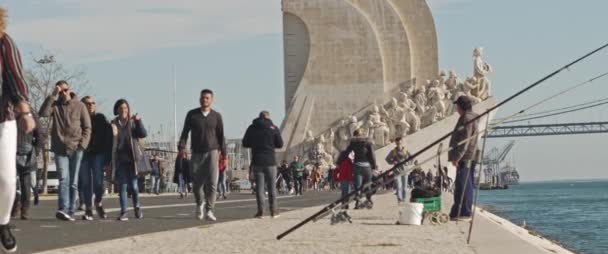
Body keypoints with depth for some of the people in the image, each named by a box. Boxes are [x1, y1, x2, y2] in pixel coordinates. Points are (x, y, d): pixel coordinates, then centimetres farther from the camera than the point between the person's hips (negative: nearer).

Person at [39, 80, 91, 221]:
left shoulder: (79, 106, 7)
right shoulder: (55, 105, 9)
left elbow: (87, 127, 6)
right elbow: (43, 113, -12)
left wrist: (82, 145, -7)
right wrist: (52, 95, -12)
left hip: (76, 149, 0)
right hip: (60, 149, 0)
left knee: (73, 181, 1)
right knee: (64, 179, -15)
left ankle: (70, 212, 3)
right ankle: (63, 209, -28)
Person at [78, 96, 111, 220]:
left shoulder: (100, 119, 6)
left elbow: (108, 138, 3)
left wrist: (107, 156, -4)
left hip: (98, 154, -1)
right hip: (83, 154, 1)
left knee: (98, 182, -9)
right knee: (85, 182, -1)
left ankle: (98, 202, 19)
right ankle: (88, 209, 8)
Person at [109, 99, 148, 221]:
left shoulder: (133, 122, 5)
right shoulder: (113, 124, 6)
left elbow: (143, 134, -8)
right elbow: (110, 142, 6)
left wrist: (138, 121, -21)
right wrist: (112, 134, -14)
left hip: (132, 159, 0)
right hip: (120, 159, 0)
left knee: (133, 185, -2)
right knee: (122, 185, -3)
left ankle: (137, 207, 21)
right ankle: (123, 212, 0)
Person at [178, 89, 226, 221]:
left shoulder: (216, 116, 4)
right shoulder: (192, 115, 3)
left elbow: (221, 135, 9)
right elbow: (185, 132, 3)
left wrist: (223, 152, 4)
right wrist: (182, 146, -12)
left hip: (212, 152, -1)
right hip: (197, 153, 1)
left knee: (212, 182, -14)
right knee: (197, 183, 5)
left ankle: (209, 210, -10)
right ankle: (199, 204, 33)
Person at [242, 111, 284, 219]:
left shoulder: (251, 128, 4)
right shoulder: (273, 128, -1)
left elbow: (245, 144, 7)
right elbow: (280, 144, 1)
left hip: (257, 161, 1)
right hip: (270, 161, -1)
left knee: (259, 186, 1)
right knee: (271, 186, 5)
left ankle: (260, 210, -5)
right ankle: (273, 210, 4)